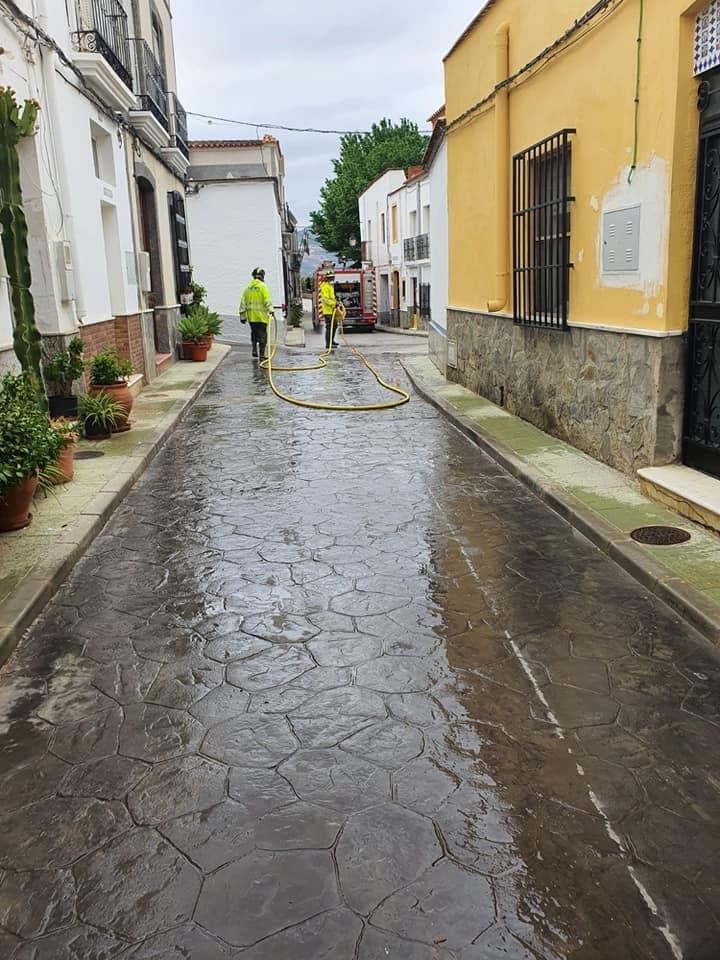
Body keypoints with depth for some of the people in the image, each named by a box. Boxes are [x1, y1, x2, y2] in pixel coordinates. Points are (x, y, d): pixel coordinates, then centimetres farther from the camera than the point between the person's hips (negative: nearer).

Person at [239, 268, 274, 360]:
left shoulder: (248, 288, 10)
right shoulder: (263, 287, -5)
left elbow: (243, 303, 9)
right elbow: (267, 300, -17)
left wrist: (242, 315, 13)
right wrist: (271, 310, -22)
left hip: (251, 315, 5)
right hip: (261, 315, -5)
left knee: (254, 332, 22)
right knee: (262, 334, 1)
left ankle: (254, 350, 12)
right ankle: (261, 355, 0)